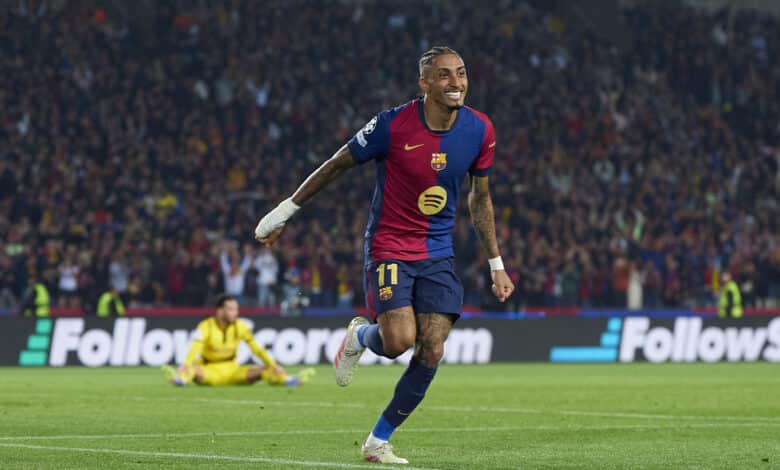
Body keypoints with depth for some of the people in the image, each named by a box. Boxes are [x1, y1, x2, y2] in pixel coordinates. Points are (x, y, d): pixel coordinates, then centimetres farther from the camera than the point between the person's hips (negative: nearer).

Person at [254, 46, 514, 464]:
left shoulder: (479, 131, -3)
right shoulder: (393, 125, -16)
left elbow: (480, 198, 12)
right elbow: (336, 165, -3)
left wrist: (496, 265, 12)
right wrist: (285, 211, 2)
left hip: (438, 255, 4)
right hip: (388, 247, -4)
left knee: (431, 354, -7)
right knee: (399, 340, -23)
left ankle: (378, 442, 9)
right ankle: (360, 336, 16)